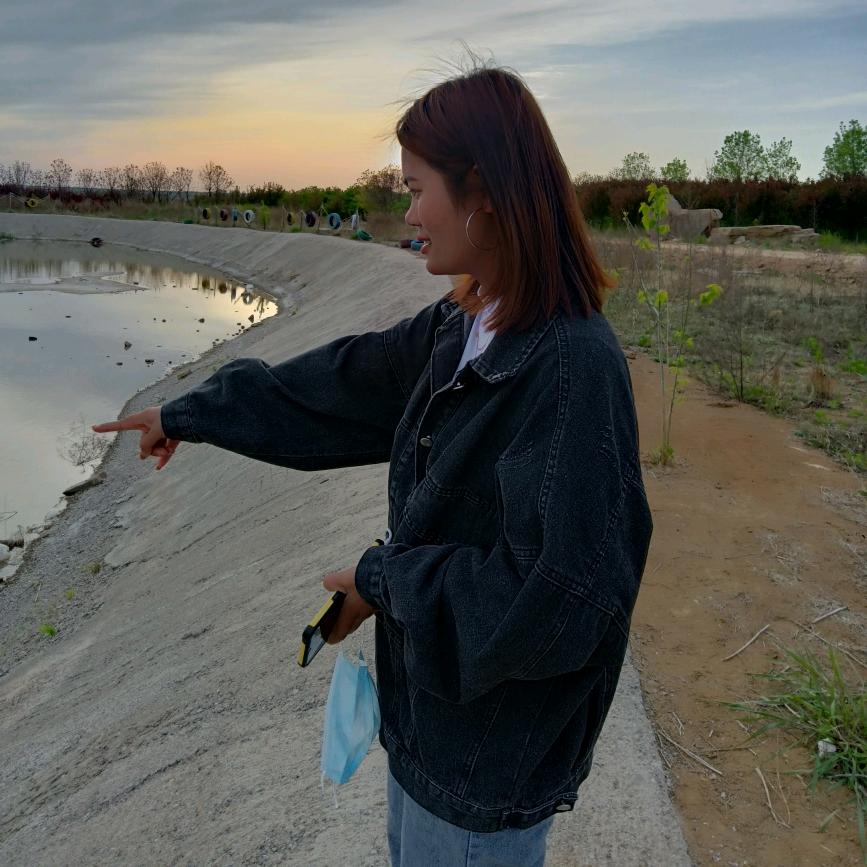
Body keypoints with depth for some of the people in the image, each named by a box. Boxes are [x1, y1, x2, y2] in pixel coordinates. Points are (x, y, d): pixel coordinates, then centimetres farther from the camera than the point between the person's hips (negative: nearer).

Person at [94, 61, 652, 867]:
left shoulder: (573, 369, -29)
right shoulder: (458, 329, -2)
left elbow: (548, 601, -30)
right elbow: (335, 386, 9)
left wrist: (383, 577, -17)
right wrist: (187, 414, 18)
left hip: (491, 757, -7)